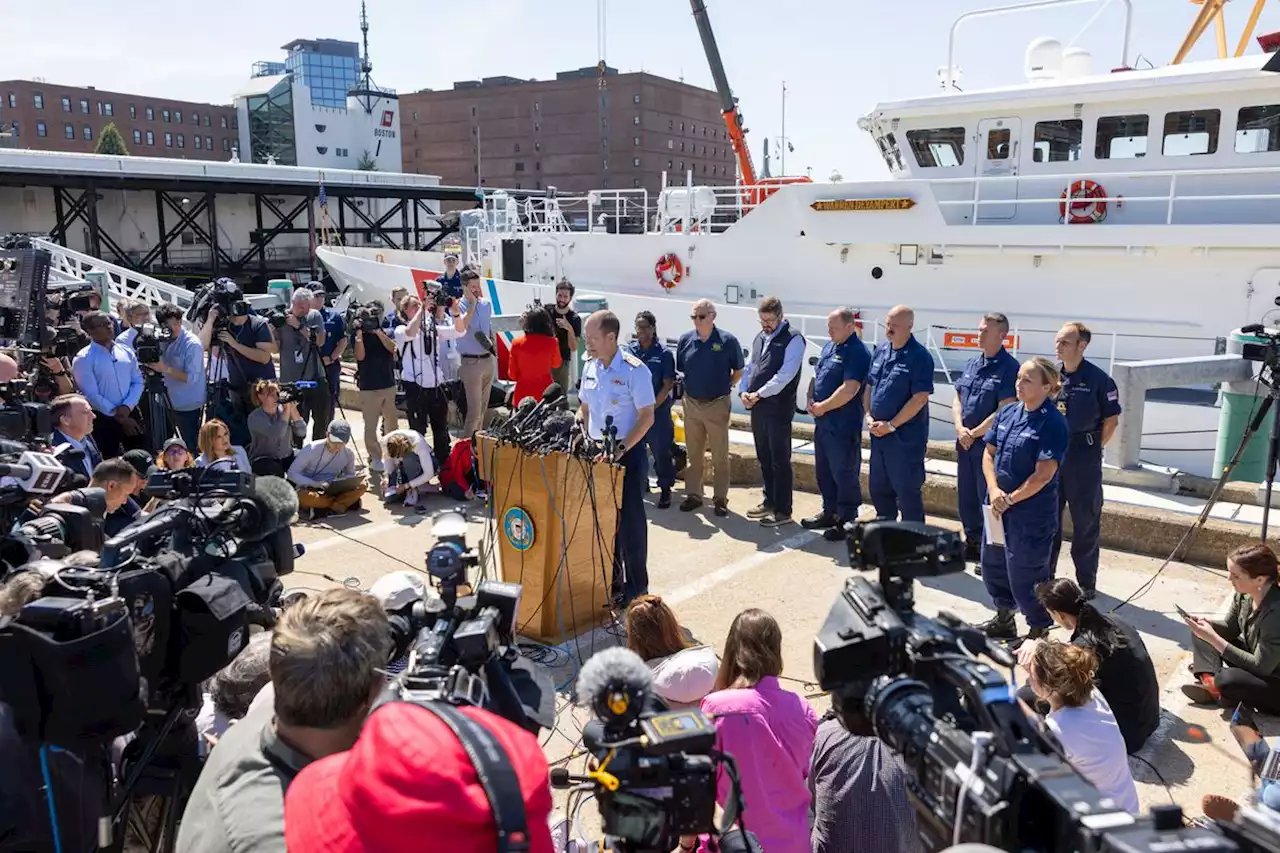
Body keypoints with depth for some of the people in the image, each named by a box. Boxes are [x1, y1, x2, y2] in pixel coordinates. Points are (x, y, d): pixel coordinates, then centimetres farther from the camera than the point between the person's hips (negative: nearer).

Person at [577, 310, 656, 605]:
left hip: (627, 454, -7)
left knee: (629, 521, 1)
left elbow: (647, 417, -15)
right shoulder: (590, 366, 6)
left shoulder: (634, 370, -14)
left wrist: (621, 449, -22)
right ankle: (610, 580, 29)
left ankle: (636, 586, 14)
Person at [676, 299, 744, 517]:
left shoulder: (727, 340, -8)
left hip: (717, 405, -3)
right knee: (693, 453, 12)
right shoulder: (685, 340, 0)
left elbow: (738, 370, 3)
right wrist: (691, 385, 8)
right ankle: (693, 495, 22)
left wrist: (726, 386, 2)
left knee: (720, 455, 5)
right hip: (691, 404, 3)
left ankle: (720, 498, 13)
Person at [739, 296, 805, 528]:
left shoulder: (793, 340, -10)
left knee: (780, 461, -1)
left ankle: (783, 511, 7)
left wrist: (759, 394, -16)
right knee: (764, 458, 16)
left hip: (778, 409, -8)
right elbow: (750, 367, 17)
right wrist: (743, 391, 0)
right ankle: (770, 501, 30)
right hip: (757, 408, 8)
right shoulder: (760, 338, 15)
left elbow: (785, 375, -18)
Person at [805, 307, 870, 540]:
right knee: (824, 471, 17)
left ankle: (847, 521, 10)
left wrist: (822, 407, -15)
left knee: (844, 474, 0)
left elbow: (849, 389, -24)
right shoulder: (829, 346, 13)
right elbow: (816, 376, 19)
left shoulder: (857, 352, -16)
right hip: (822, 422, 9)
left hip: (843, 426, -9)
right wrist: (810, 401, 2)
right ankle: (829, 513, 31)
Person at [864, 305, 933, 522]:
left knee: (907, 490, 1)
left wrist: (891, 425, -17)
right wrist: (869, 416, 1)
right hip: (878, 432, 7)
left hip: (906, 436, -7)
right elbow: (869, 386, 16)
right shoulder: (881, 351, 9)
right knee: (878, 486, 17)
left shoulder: (920, 357, -13)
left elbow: (919, 398, -18)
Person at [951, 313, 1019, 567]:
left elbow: (1004, 411, -18)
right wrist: (960, 428, -6)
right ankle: (972, 543, 33)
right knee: (966, 496, 17)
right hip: (965, 442, 8)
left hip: (990, 444, -7)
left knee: (988, 499, -1)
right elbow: (957, 398, 10)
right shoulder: (971, 363, 10)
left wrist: (974, 433, -13)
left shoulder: (1009, 368, -13)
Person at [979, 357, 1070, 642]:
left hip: (1032, 513, -7)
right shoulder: (1008, 413, 4)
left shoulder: (1052, 423, -17)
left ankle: (1039, 631, 23)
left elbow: (1043, 475, -20)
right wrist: (994, 490, -9)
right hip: (999, 506, 8)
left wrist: (1010, 499, -13)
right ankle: (1004, 620, 40)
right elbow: (989, 453, 6)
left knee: (1025, 575, 2)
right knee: (992, 564, 19)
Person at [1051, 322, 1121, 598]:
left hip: (1083, 454, -4)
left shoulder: (1098, 379, -10)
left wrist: (1093, 448, -2)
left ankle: (1087, 582, 17)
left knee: (1086, 520, 6)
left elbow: (1111, 420, -4)